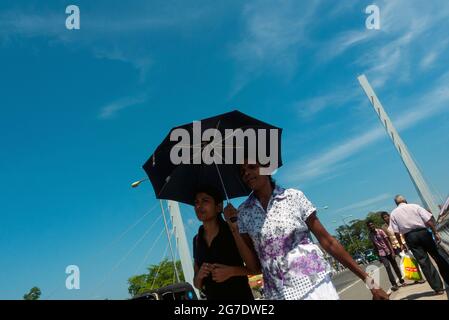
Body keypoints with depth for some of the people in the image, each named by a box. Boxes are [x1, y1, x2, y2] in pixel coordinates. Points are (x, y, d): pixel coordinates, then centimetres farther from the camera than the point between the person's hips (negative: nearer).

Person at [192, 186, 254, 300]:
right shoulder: (197, 240, 5)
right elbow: (197, 284, 11)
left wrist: (232, 271, -21)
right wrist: (199, 276, -10)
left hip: (241, 296, -4)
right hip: (212, 297, 4)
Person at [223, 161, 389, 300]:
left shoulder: (293, 196, -4)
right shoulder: (243, 213, 1)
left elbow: (327, 241, -2)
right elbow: (254, 266, 0)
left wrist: (368, 280, -2)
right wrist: (234, 228, -10)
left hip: (316, 288, -1)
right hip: (278, 294, 2)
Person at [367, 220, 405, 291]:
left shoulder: (380, 231, -10)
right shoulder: (370, 236, 1)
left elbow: (387, 241, -11)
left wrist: (392, 251, -16)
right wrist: (378, 256, 10)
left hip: (388, 251, -1)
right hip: (382, 254, 1)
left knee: (395, 266, 10)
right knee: (387, 267, -14)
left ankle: (401, 280, 28)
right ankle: (394, 284, -13)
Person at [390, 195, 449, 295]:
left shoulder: (393, 213, 6)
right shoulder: (414, 206, 5)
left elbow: (396, 232, 2)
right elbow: (429, 220, -3)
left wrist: (401, 244, 11)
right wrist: (435, 233, 2)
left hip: (409, 237, 0)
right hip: (423, 232, 0)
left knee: (423, 262, 2)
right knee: (437, 256, 14)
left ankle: (438, 288, 3)